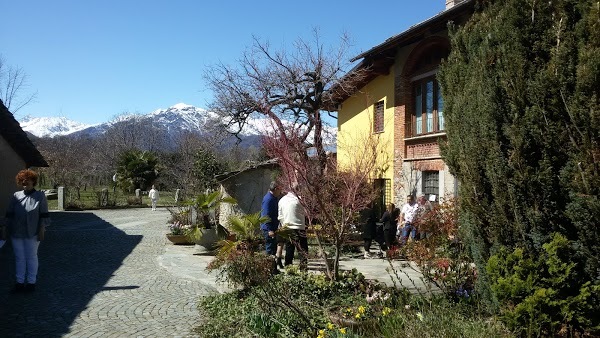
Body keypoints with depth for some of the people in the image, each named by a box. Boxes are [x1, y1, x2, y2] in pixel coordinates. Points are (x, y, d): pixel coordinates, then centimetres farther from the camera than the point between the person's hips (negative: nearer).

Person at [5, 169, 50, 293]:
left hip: (32, 234, -4)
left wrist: (42, 231, -9)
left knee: (31, 257, 7)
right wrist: (9, 229, 7)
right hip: (16, 233, 4)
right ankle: (20, 282, 22)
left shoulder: (40, 196, -3)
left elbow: (44, 216, -5)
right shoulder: (16, 196, 6)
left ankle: (31, 283, 17)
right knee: (19, 258, 12)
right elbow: (10, 214, 10)